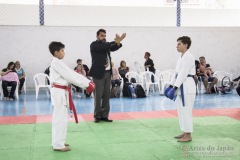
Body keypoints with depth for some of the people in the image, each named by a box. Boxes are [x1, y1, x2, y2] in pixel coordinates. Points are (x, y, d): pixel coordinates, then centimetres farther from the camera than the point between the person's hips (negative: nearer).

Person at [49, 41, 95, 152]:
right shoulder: (57, 63, -15)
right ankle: (58, 145, 0)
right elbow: (70, 76, -18)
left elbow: (71, 74, 12)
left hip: (60, 92, 10)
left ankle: (57, 142, 25)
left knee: (59, 118, 16)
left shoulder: (58, 63, 16)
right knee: (61, 118, -6)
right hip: (59, 93, -10)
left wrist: (87, 82, 5)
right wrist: (86, 84, -13)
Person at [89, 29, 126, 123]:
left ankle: (104, 115, 12)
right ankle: (97, 115, 5)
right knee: (98, 95, -4)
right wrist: (115, 41, -28)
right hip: (98, 73, -6)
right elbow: (103, 47, -22)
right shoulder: (94, 45, -3)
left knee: (106, 95, 6)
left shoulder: (106, 44, 16)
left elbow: (114, 48, -2)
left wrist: (118, 42, -23)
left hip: (107, 73, 6)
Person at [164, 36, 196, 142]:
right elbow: (176, 72, 16)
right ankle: (184, 132, 22)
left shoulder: (188, 57, -14)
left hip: (187, 86, -10)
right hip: (180, 86, 10)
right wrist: (171, 85, 11)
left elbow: (183, 73, -20)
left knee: (186, 110, -6)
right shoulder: (181, 57, 15)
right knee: (181, 110, 13)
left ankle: (188, 135, 1)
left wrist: (176, 87, -23)